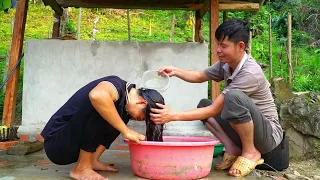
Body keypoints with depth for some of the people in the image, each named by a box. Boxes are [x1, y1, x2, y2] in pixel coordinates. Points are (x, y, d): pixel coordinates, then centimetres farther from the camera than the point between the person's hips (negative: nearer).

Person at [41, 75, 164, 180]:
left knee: (122, 114, 9)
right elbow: (97, 95, -41)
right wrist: (125, 131, -32)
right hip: (56, 144, -8)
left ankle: (92, 161, 4)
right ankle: (81, 168, -16)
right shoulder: (117, 85, -20)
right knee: (100, 107, -28)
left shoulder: (125, 97, 5)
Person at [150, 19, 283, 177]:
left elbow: (214, 111, -28)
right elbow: (200, 76, 11)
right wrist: (176, 71, -8)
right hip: (243, 130, 8)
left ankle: (250, 152, -12)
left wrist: (173, 116, -29)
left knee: (234, 96, -34)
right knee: (203, 104, 0)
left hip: (268, 134, -8)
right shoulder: (226, 64, -5)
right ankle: (234, 150, -2)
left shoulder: (250, 73, -29)